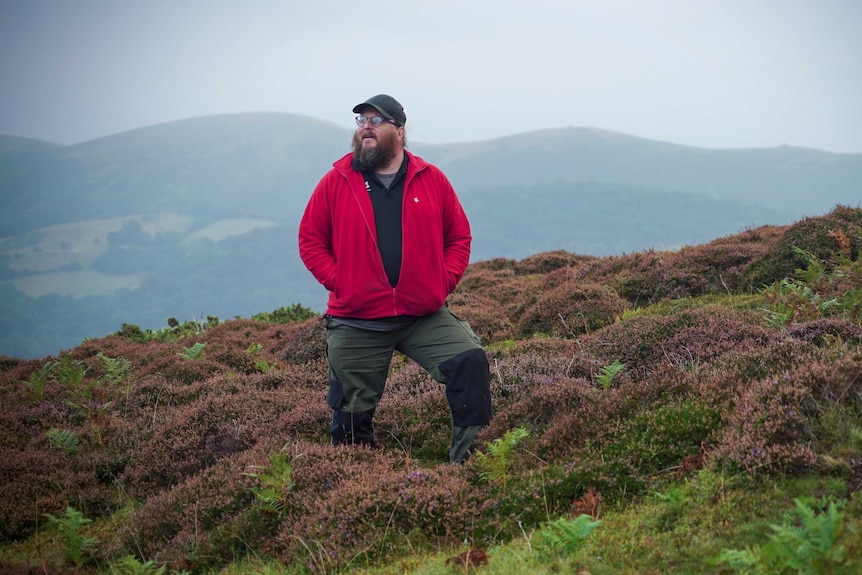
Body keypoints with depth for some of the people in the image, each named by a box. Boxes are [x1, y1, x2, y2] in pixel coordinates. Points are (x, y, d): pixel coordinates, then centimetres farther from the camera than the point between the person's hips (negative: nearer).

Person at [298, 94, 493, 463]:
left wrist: (444, 282, -2)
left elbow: (459, 236, 11)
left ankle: (467, 461, -12)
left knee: (471, 360, -19)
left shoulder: (431, 179, 5)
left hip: (425, 317, 0)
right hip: (355, 324, 0)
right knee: (353, 412, 5)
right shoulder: (336, 182, 2)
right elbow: (310, 240, 7)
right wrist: (338, 281, -6)